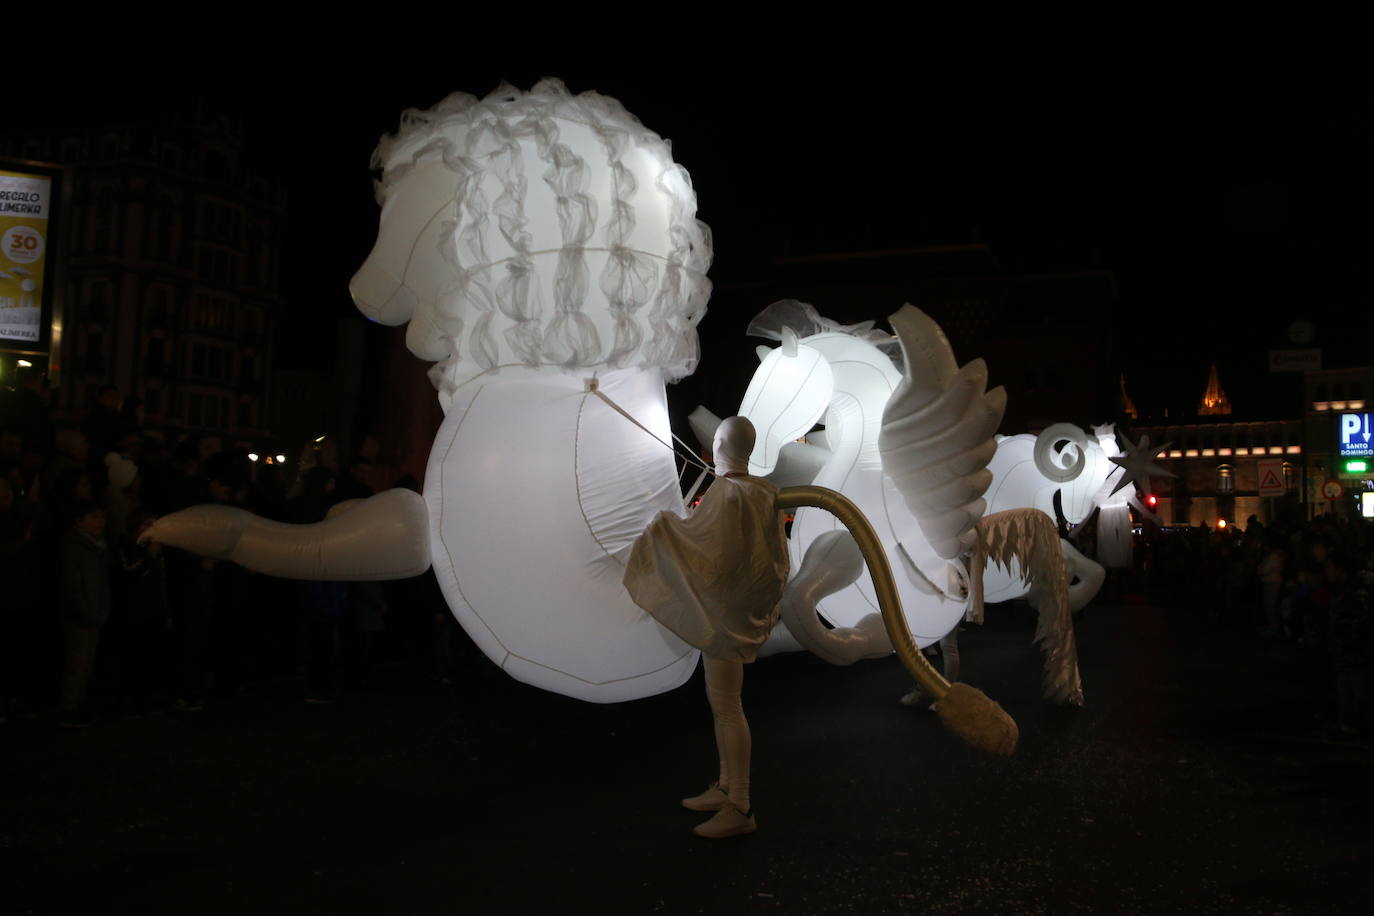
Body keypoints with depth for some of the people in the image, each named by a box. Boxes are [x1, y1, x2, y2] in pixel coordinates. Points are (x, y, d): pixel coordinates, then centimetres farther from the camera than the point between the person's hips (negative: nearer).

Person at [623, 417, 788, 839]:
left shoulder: (726, 494, -20)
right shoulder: (764, 492, 5)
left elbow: (694, 536, -24)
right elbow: (776, 554, 9)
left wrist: (665, 524, -7)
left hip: (723, 609, -9)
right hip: (747, 608, 9)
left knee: (726, 706, -3)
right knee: (721, 699, 19)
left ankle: (740, 809, 5)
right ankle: (726, 787, 30)